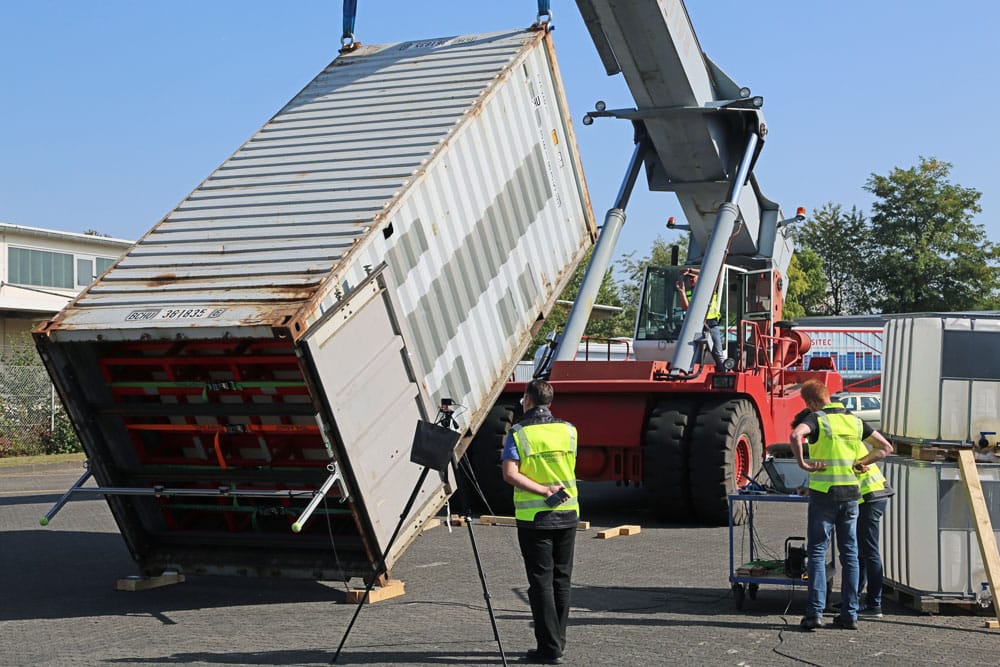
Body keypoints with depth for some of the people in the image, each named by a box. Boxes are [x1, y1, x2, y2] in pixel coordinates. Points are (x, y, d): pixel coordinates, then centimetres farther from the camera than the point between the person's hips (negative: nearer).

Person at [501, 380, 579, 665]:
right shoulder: (568, 430, 3)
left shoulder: (518, 433, -7)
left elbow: (510, 474, -18)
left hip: (534, 517, -4)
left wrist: (543, 490, -17)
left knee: (541, 582, 0)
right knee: (561, 580, 13)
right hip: (567, 514, 4)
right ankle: (558, 641, 20)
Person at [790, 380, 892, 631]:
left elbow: (795, 435, -28)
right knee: (849, 554, 10)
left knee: (817, 553, 1)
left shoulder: (817, 419, -6)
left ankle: (815, 612, -4)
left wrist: (803, 464, -17)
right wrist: (857, 463, 11)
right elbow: (886, 447, 16)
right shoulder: (854, 420, 11)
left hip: (823, 493, -5)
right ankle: (849, 614, 11)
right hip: (851, 492, 5)